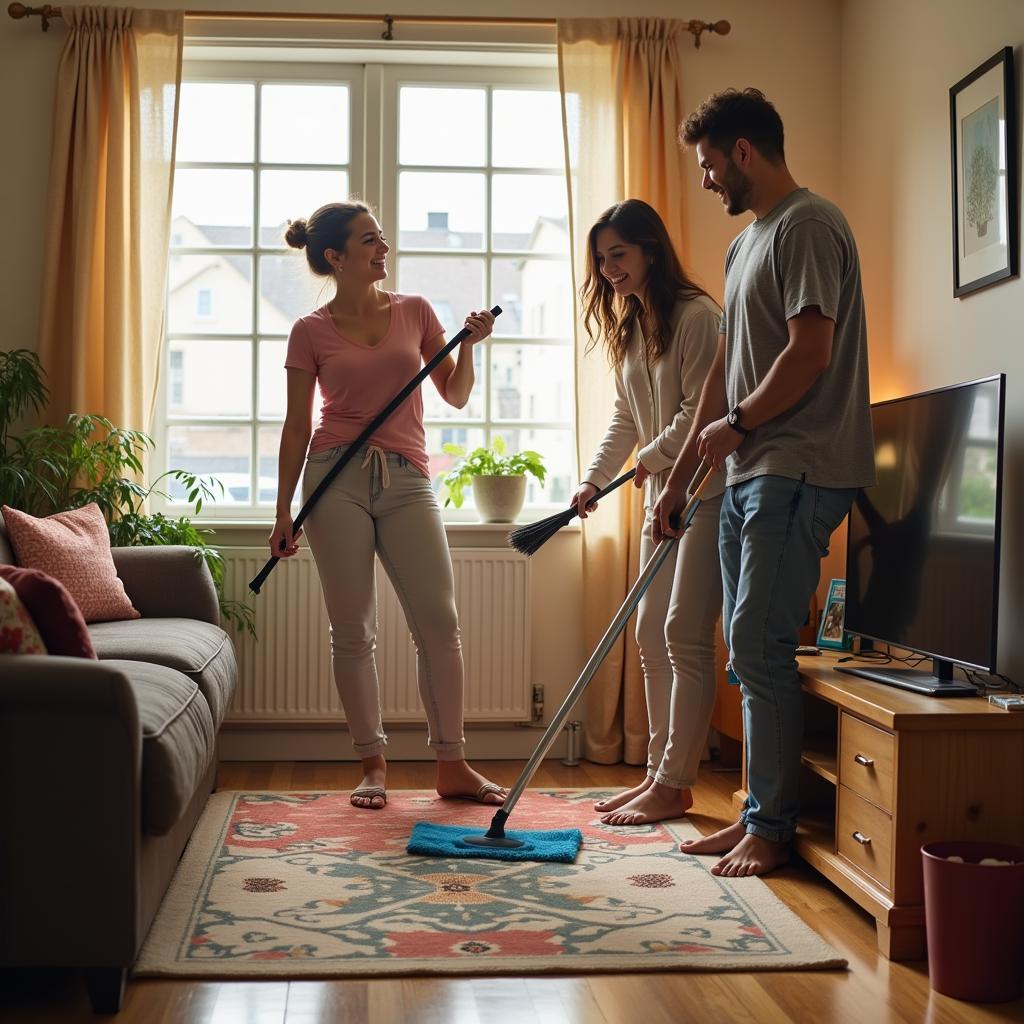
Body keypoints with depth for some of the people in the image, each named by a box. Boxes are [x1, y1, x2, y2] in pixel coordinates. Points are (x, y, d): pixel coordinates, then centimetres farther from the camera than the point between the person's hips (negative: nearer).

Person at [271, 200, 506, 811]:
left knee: (440, 621, -4)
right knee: (353, 630, 1)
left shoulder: (415, 312, 10)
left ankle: (452, 765, 5)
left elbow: (456, 396, 15)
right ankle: (374, 765, 12)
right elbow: (297, 426, 6)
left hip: (407, 480, 2)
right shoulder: (311, 332, 5)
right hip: (337, 479, -1)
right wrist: (283, 512, 4)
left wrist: (469, 345, -3)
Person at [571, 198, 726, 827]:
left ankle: (673, 786, -3)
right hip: (663, 493, 10)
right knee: (651, 633, 10)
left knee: (684, 633, -10)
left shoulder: (696, 315, -13)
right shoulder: (629, 327, 15)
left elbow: (702, 410, -18)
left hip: (705, 490, -9)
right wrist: (593, 480, 5)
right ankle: (660, 773, 18)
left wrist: (652, 459, -7)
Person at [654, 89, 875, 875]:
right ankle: (758, 813, 19)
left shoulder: (808, 226, -8)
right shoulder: (745, 244, 21)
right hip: (749, 474, 10)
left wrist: (738, 423, -4)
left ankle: (773, 828, 1)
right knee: (750, 651, 10)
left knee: (761, 647, -10)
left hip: (798, 472, -10)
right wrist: (677, 482, 20)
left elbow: (811, 351, -19)